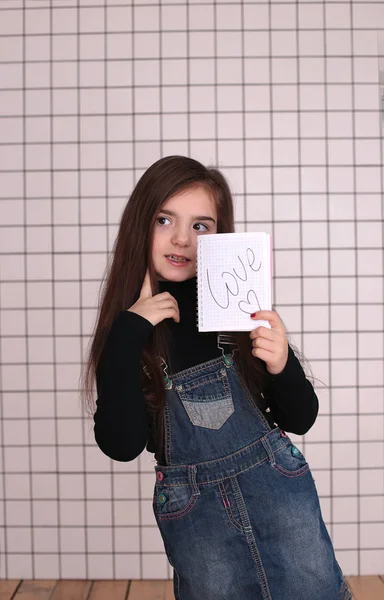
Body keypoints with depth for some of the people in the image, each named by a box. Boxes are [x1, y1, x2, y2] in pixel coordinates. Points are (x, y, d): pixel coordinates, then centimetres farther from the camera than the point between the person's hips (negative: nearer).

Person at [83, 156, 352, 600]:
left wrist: (282, 367, -22)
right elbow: (122, 446, -15)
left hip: (279, 489, 0)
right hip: (194, 514, 0)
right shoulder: (125, 325, -5)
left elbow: (300, 420, -1)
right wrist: (127, 335, -20)